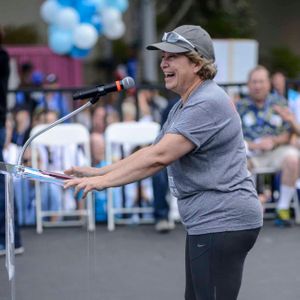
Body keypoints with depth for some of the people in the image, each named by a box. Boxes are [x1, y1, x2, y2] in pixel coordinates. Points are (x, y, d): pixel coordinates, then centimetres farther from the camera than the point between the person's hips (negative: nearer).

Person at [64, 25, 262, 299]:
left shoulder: (208, 102, -17)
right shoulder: (183, 107, 19)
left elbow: (160, 156, -25)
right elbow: (151, 152, 18)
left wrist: (104, 181, -23)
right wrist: (96, 172, 9)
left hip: (223, 222, -11)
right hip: (206, 223, 11)